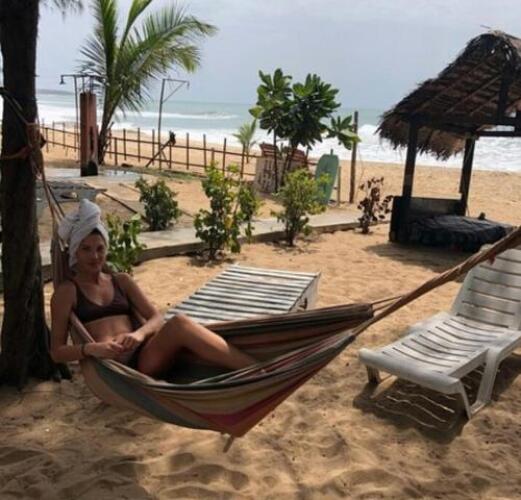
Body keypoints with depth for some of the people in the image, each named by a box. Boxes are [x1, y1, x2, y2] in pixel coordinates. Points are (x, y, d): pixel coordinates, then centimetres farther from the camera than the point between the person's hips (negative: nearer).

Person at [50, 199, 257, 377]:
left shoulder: (121, 280, 21)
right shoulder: (67, 291, 10)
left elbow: (157, 318, 11)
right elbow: (57, 351, 4)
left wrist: (140, 334, -13)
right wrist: (90, 349, -18)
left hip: (145, 358, 4)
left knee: (178, 323, -31)